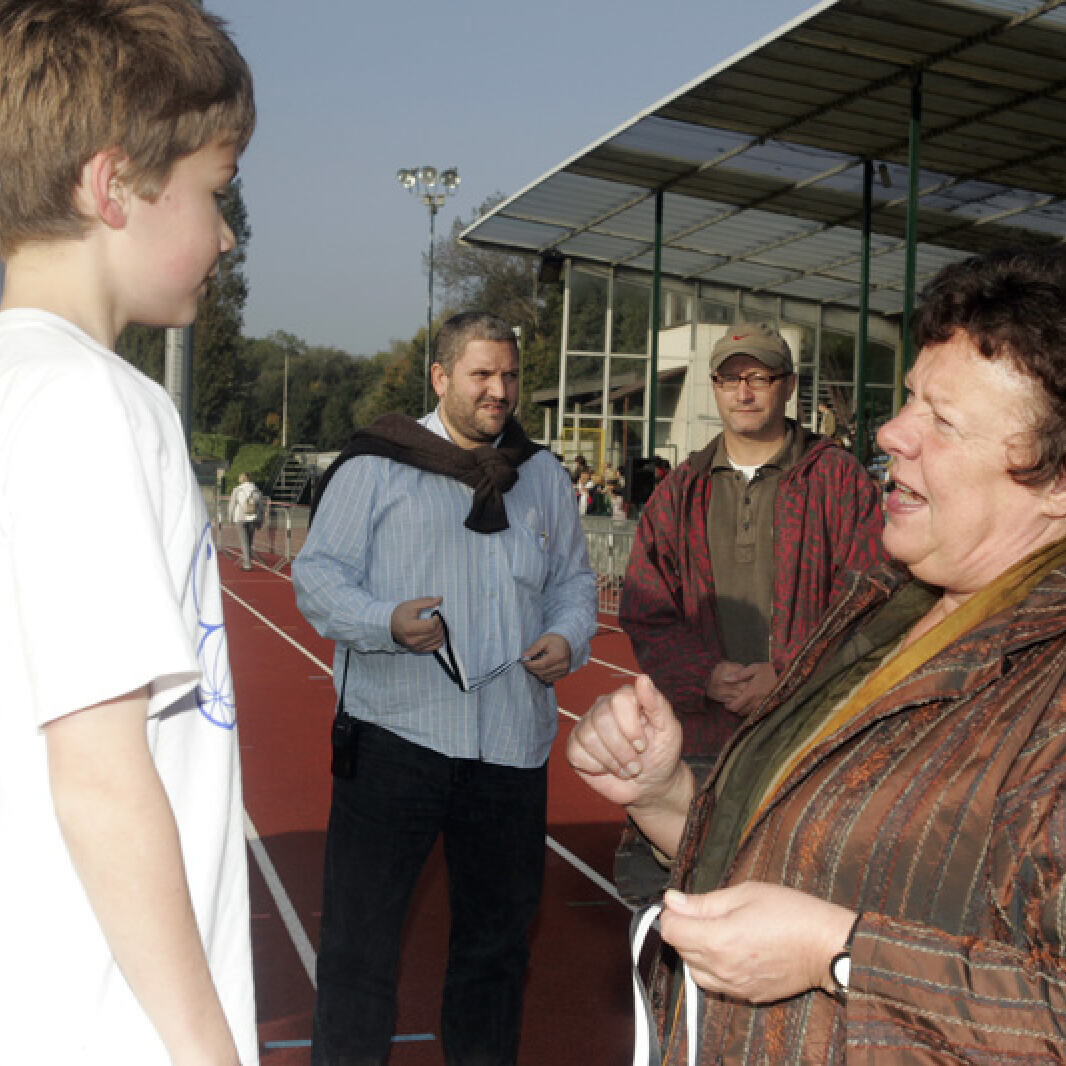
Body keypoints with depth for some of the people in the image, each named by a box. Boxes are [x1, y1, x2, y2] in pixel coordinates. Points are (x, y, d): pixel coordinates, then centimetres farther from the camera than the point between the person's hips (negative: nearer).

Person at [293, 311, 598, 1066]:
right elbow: (319, 575, -4)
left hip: (512, 742, 5)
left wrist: (569, 640, 0)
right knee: (361, 931, 1)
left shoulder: (543, 474, 15)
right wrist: (387, 622, -22)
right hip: (395, 731, -4)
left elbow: (573, 580, 20)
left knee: (499, 929, 16)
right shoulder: (374, 465, 0)